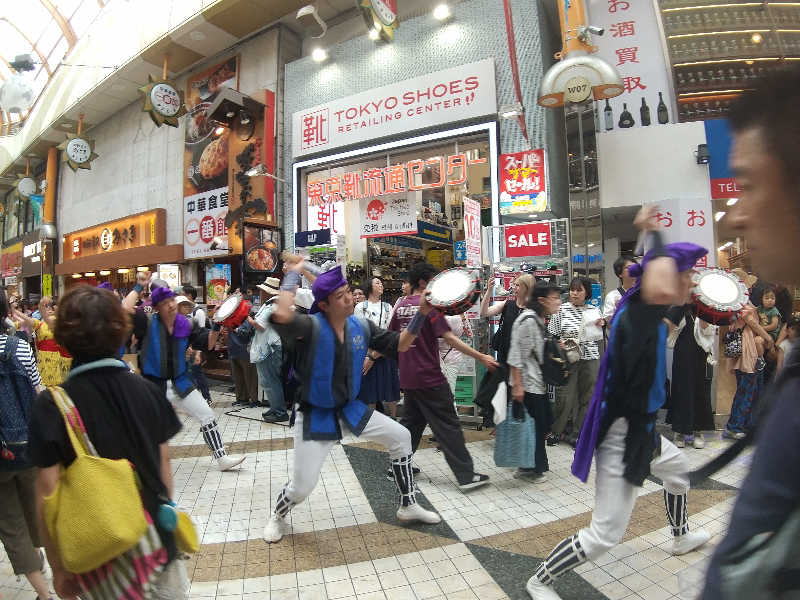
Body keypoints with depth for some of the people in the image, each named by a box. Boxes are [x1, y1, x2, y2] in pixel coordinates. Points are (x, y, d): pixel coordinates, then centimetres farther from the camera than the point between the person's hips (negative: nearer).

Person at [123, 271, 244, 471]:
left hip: (180, 382, 4)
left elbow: (208, 344, 2)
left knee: (208, 417, 4)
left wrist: (216, 326, -13)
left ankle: (221, 458, 15)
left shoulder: (186, 325, 0)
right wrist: (139, 287, -18)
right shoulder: (148, 323, -11)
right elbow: (126, 308, -29)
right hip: (154, 385, -3)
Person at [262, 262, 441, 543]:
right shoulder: (310, 327, -26)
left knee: (401, 437, 10)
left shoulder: (361, 326, -7)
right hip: (315, 414, -6)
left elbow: (399, 344, 2)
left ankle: (408, 506, 30)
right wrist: (294, 272, -34)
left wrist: (422, 314, -10)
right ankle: (277, 517, 37)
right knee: (302, 486, -2)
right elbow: (281, 314, -48)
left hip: (351, 409, 6)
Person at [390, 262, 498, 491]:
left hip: (408, 377, 8)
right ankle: (466, 476, 5)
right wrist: (481, 357, -16)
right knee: (448, 427, -1)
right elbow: (449, 338, -18)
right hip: (429, 378, -7)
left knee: (411, 422, 20)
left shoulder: (401, 305, 8)